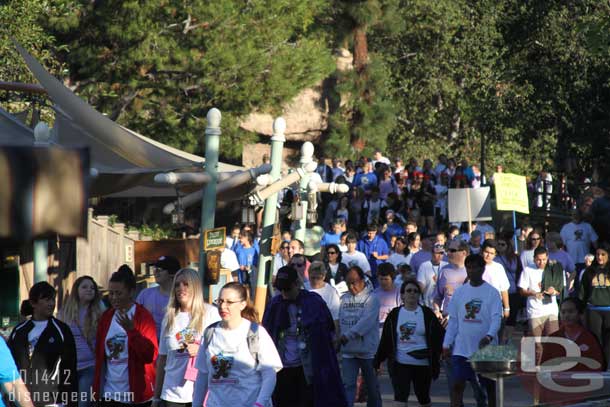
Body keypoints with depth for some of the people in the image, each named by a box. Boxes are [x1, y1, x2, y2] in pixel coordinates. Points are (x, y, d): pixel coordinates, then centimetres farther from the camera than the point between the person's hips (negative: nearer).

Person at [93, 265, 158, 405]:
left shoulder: (143, 316, -7)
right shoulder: (106, 317, 10)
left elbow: (150, 355, -15)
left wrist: (131, 330, -24)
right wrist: (96, 388, 13)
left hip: (136, 396, -5)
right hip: (109, 393, 5)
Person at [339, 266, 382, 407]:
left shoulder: (371, 298, -9)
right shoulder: (344, 298, 7)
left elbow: (367, 321, -20)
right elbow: (339, 321, 10)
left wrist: (347, 335, -23)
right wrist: (338, 339, -2)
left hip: (368, 350, -4)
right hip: (348, 351, 4)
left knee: (372, 386, 10)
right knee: (348, 384, -2)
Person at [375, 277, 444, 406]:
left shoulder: (427, 313, 2)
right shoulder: (395, 314, 5)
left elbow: (439, 335, 4)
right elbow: (385, 340, 7)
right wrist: (378, 360, 5)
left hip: (422, 363, 0)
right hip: (400, 363, 0)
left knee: (423, 397, 14)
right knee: (400, 396, -10)